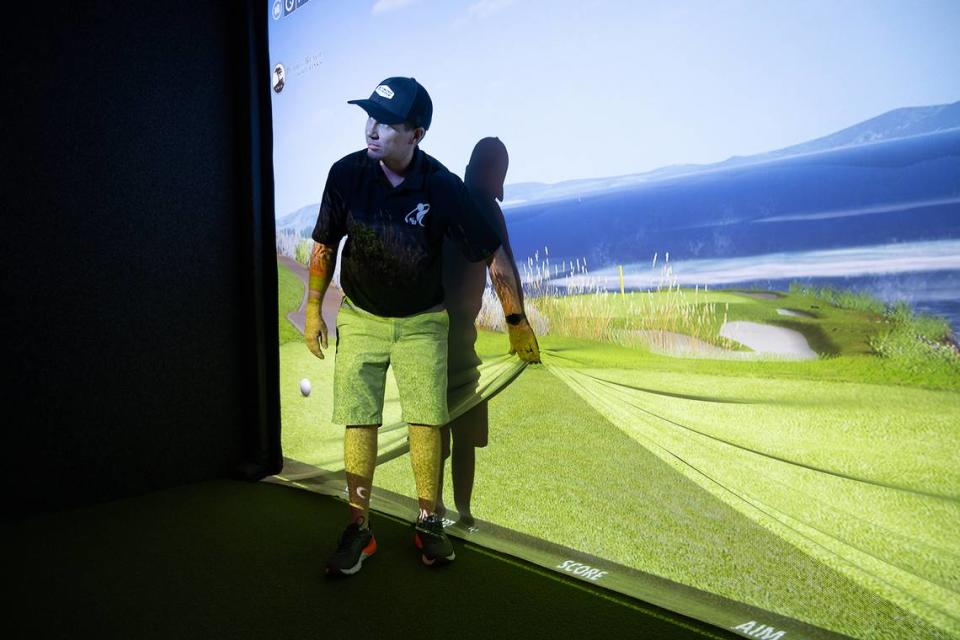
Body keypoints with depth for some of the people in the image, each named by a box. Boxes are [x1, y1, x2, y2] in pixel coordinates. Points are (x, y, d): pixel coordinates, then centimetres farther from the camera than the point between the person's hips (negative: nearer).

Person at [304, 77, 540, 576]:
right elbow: (325, 245, 2)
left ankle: (428, 522, 16)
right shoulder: (346, 173, -13)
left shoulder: (443, 187, -18)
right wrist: (313, 310, 4)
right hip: (360, 318, 1)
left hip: (422, 321, -1)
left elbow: (493, 254, -11)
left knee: (426, 419, -1)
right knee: (358, 421, 0)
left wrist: (517, 321, -10)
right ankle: (359, 528, 12)